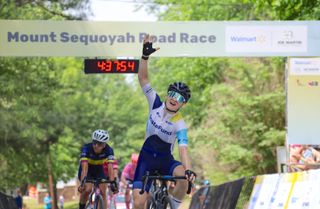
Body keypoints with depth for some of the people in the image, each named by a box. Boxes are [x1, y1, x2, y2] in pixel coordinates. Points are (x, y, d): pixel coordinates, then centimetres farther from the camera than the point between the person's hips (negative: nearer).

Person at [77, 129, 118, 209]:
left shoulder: (108, 150, -28)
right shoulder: (86, 148, -33)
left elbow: (110, 167, -37)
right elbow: (84, 167, -43)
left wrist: (113, 182, -50)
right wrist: (82, 182, -55)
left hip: (99, 170, 2)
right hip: (88, 171, -2)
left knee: (103, 193, -14)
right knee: (87, 189, -26)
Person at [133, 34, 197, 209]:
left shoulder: (179, 124, -17)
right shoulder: (156, 105, -9)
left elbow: (183, 149, -30)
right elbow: (142, 78, -13)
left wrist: (188, 170, -48)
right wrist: (145, 55, -26)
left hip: (166, 160, -2)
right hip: (147, 158, 2)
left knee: (182, 175, -35)